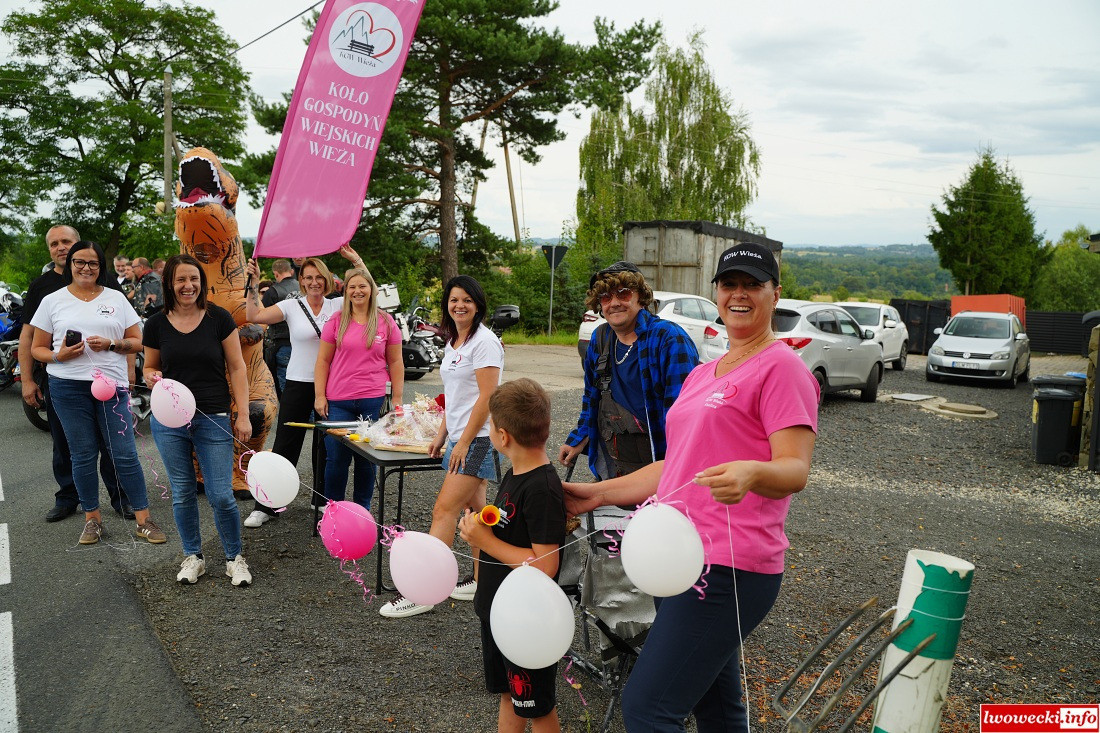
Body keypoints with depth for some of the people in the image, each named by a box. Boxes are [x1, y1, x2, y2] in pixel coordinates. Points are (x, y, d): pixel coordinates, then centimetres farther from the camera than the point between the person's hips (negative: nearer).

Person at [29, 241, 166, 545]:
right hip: (69, 386, 0)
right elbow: (37, 348, 11)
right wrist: (59, 355, -10)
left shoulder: (116, 298, 10)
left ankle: (143, 520, 4)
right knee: (83, 455, 6)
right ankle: (92, 519, 20)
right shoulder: (52, 301, 8)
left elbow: (137, 341, 10)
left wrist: (111, 344, -9)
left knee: (125, 454, -2)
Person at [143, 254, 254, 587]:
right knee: (182, 493, 11)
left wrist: (243, 414, -6)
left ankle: (234, 558, 17)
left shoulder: (219, 319, -3)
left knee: (221, 495, -3)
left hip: (213, 420, -2)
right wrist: (152, 378, -10)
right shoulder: (157, 324, 2)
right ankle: (193, 557, 29)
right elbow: (150, 367, 15)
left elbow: (236, 368, -1)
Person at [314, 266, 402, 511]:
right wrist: (319, 396, 1)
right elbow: (323, 361, 7)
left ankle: (363, 508, 23)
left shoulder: (386, 322, 5)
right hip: (338, 402, 0)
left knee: (367, 459, 7)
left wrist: (397, 398, 4)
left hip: (373, 402, 0)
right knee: (336, 459, 3)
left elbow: (395, 363, 8)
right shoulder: (336, 322, 5)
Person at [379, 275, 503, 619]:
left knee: (444, 511, -11)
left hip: (478, 439, -9)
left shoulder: (484, 341, -13)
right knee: (474, 508, 14)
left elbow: (487, 397, -18)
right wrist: (442, 435, 15)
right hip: (460, 438, 9)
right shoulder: (452, 342, 15)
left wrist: (464, 443, -18)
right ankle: (482, 581, 24)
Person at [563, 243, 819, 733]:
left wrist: (752, 473, -38)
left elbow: (795, 469, -16)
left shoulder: (781, 367, -6)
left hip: (727, 566, -8)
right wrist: (598, 493, 18)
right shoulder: (702, 375, 20)